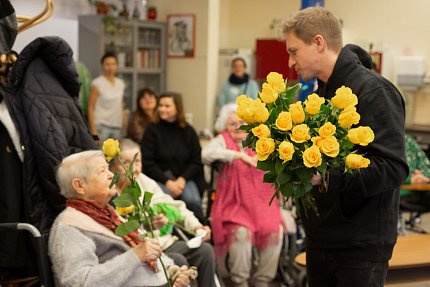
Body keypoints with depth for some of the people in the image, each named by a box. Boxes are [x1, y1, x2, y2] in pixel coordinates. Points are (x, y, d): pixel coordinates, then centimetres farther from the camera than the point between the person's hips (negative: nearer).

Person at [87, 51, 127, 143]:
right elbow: (90, 108, -5)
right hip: (101, 126, -5)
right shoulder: (97, 84, -3)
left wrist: (125, 125, 12)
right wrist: (93, 131, -12)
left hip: (117, 127, 5)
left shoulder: (120, 83, 12)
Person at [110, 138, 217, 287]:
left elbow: (172, 206, 15)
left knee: (205, 249, -9)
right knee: (178, 260, -27)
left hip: (165, 242, 7)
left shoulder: (144, 180, 11)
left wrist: (196, 225, 3)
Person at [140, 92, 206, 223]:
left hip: (184, 178, 1)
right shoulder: (152, 130, 2)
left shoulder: (188, 131, 8)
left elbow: (197, 161, 6)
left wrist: (182, 179, -10)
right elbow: (147, 162, -3)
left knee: (193, 200, -28)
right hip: (159, 178, -1)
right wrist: (167, 182, -11)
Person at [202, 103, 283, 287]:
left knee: (275, 231, -20)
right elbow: (207, 154, -17)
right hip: (235, 204, -3)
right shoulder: (223, 140, 3)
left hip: (261, 202, 3)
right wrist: (240, 155, -15)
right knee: (241, 232, -28)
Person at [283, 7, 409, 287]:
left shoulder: (373, 91, -15)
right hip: (320, 237, 8)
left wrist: (328, 175, -29)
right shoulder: (322, 91, 11)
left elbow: (393, 168, -23)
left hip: (362, 244, -8)